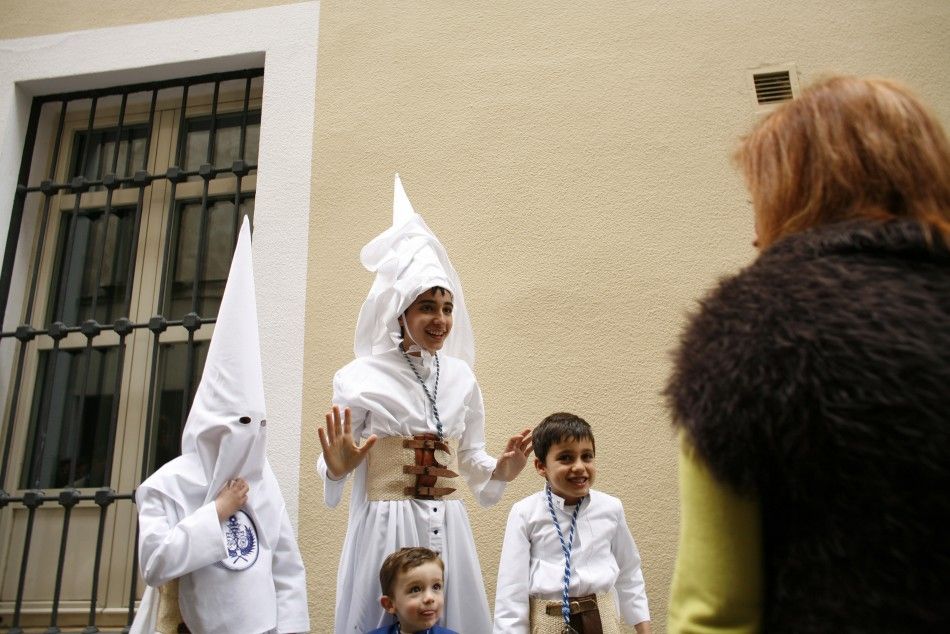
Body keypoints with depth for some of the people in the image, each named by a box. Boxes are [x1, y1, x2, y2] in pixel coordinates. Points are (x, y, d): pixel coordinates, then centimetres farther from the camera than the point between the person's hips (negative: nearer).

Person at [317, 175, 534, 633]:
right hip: (384, 529, -4)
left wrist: (501, 470, -6)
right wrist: (337, 468, -25)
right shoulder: (359, 377, -8)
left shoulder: (461, 377, 5)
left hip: (447, 529, 4)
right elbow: (332, 468, -4)